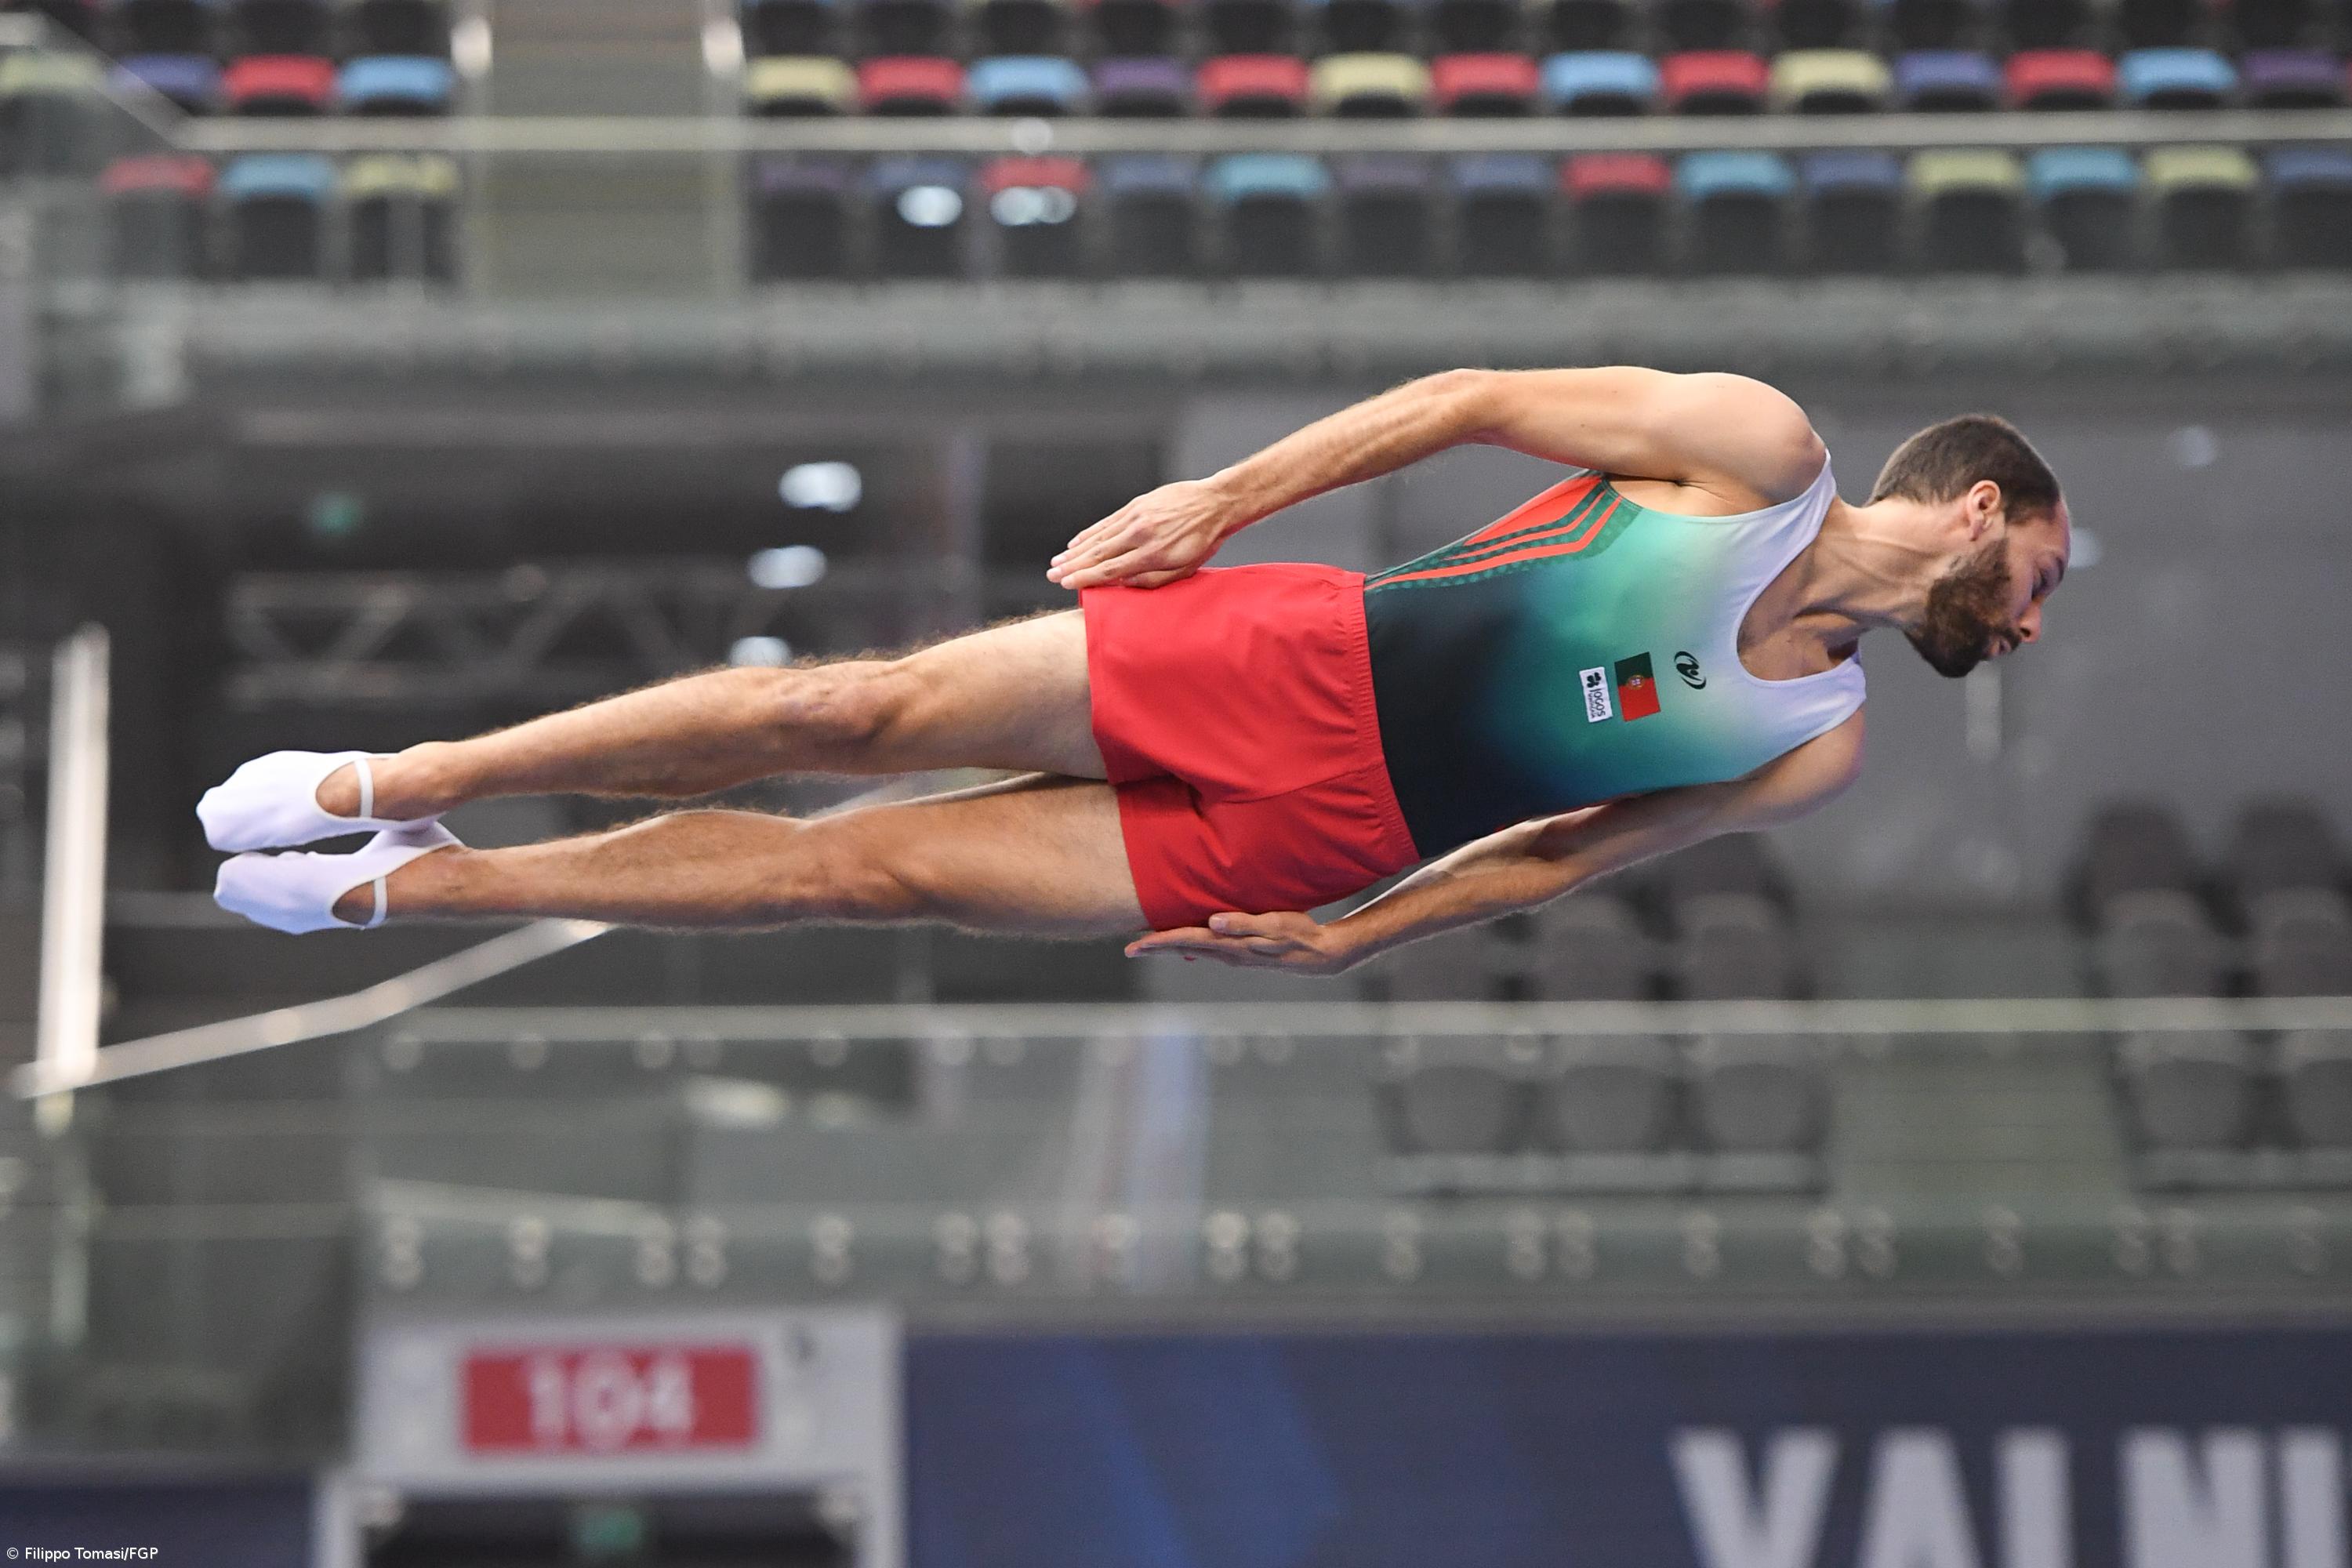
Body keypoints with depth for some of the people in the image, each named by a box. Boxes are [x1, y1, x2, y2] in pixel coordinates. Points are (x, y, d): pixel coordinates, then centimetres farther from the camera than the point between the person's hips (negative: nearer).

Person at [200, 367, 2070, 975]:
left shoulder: (1814, 752, 7)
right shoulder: (1757, 448, -6)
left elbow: (1562, 849, 12)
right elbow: (1474, 398, -3)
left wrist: (1347, 940, 4)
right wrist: (1229, 493, -8)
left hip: (1310, 844, 2)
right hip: (1283, 662, -2)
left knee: (869, 870, -2)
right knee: (852, 712, -12)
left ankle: (402, 892, 2)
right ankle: (381, 789, 0)